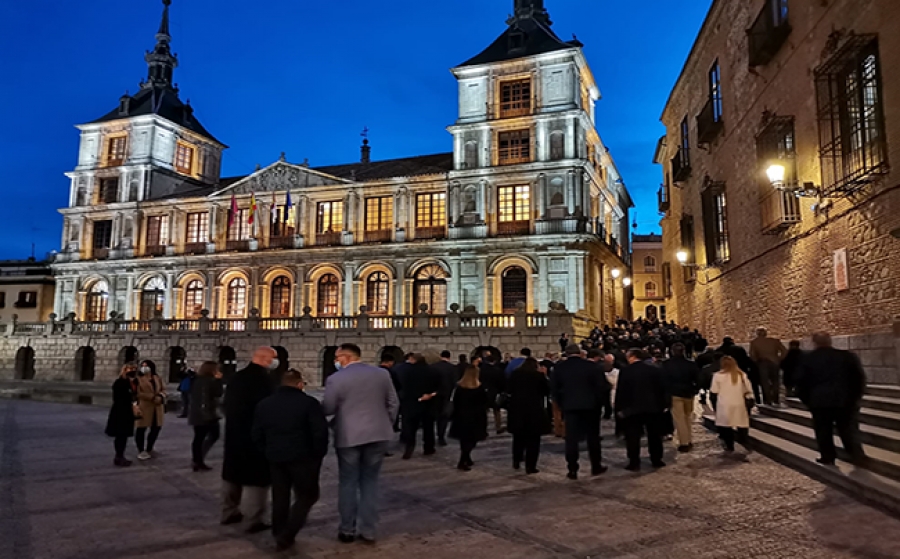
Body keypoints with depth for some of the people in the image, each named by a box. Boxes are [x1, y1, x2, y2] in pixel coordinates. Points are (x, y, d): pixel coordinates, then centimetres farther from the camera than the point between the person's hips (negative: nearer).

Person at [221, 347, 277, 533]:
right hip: (255, 435, -8)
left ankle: (229, 513, 28)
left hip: (234, 433, 9)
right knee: (255, 478, -2)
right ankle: (255, 521, 1)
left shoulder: (236, 377, 9)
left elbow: (228, 404, 16)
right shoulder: (262, 378, -19)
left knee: (233, 474, 18)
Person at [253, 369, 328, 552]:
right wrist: (318, 454, -2)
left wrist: (268, 452, 17)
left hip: (275, 458, 5)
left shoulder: (264, 404, 9)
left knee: (280, 498, 16)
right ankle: (286, 536, -2)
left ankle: (279, 535, 23)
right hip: (303, 458, -5)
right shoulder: (309, 403, -9)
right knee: (307, 496, 6)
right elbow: (320, 432, -14)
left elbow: (257, 435, 10)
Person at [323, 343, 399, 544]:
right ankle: (368, 531, 15)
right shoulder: (382, 374, 2)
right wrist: (387, 426, 17)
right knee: (370, 481, 12)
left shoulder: (335, 378, -10)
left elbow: (327, 409, -5)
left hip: (348, 436, -3)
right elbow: (393, 404, 5)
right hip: (377, 434, 3)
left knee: (348, 482, 10)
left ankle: (347, 530, 17)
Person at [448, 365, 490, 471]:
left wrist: (456, 413, 10)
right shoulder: (480, 387, -11)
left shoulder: (459, 386, -2)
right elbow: (486, 402, -7)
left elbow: (455, 402, 2)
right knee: (471, 439, 2)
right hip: (475, 417, -4)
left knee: (464, 439, 16)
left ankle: (466, 459, 26)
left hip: (461, 416, 4)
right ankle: (462, 462, -7)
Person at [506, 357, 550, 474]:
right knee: (533, 439, 3)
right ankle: (530, 466, 1)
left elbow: (508, 389, 3)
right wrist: (545, 377, 10)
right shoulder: (539, 375, -7)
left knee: (518, 437, 19)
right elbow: (547, 390, -1)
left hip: (517, 408, 3)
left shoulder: (515, 373, 1)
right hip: (534, 409, -3)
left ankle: (516, 462, 23)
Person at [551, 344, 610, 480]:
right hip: (590, 405, 0)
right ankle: (596, 467, 21)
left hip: (569, 406, 1)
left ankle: (572, 470, 2)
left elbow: (555, 390, 3)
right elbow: (602, 386, -6)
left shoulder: (559, 368, 1)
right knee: (593, 437, 13)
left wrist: (562, 405, 11)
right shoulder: (592, 365, -5)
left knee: (571, 438, 3)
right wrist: (599, 402, 5)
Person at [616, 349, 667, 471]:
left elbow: (620, 392, -8)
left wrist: (619, 408, 0)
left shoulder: (625, 371, -8)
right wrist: (662, 406, 9)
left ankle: (634, 463, 4)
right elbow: (662, 389, 2)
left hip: (631, 408, -3)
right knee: (654, 435, 15)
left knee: (633, 437, 4)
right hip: (653, 407, 3)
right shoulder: (656, 370, -1)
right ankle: (657, 460, 21)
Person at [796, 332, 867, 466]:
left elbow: (801, 383, 2)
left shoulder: (808, 359, 0)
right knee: (849, 429, 12)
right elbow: (860, 378, 3)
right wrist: (856, 396, 13)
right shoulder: (847, 356, 1)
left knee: (823, 431, 9)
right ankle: (857, 456, 12)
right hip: (846, 400, 1)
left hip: (819, 400, -1)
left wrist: (806, 400, 12)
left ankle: (828, 458, 11)